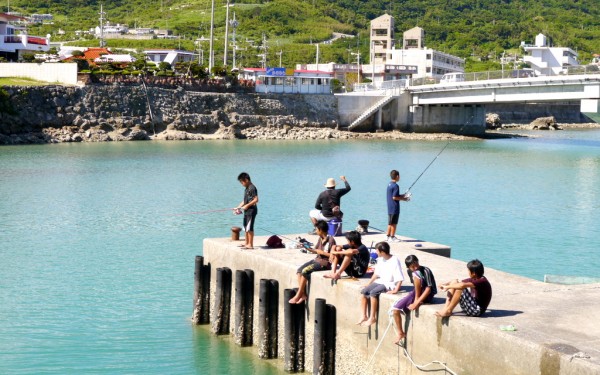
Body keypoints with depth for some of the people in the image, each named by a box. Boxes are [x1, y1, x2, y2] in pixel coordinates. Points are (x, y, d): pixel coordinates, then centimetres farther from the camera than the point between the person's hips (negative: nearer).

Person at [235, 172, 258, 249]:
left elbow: (256, 200, -20)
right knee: (246, 228, 14)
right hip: (247, 211, 10)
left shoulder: (252, 188, -14)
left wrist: (247, 205, -20)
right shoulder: (247, 188, 16)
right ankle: (247, 243, 22)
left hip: (251, 210, -10)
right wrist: (238, 207, 14)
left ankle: (250, 244, -5)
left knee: (249, 228, -8)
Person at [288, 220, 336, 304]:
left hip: (325, 262, -9)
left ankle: (298, 296, -15)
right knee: (299, 270, -9)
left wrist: (322, 252, -16)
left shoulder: (331, 240, -14)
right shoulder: (320, 239, 12)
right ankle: (303, 294, -11)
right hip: (317, 260, 9)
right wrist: (307, 248, 2)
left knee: (305, 271, -23)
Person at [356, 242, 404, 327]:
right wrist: (369, 283, 10)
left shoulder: (395, 260, -17)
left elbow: (400, 278, -19)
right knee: (364, 292, -10)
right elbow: (376, 273, 17)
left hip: (390, 284, -8)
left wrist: (395, 290, -27)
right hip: (380, 281, 8)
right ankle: (364, 316, -2)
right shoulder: (380, 259, 6)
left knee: (373, 293, -29)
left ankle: (372, 318, -19)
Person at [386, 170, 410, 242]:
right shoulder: (395, 186, -17)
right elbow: (394, 197, -21)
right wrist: (403, 199, -9)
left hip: (390, 207, 9)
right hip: (394, 208, -9)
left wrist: (403, 195, 16)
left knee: (390, 223, 14)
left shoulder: (389, 184, 11)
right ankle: (392, 237, 1)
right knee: (394, 223, -3)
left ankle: (388, 236, 18)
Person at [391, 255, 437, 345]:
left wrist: (417, 302, -27)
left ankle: (416, 299, -21)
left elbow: (429, 288, -23)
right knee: (395, 309, -11)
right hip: (416, 293, 7)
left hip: (426, 295, -7)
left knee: (416, 274, -29)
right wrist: (415, 301, 1)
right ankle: (401, 333, -1)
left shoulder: (426, 271, -19)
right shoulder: (410, 272, 2)